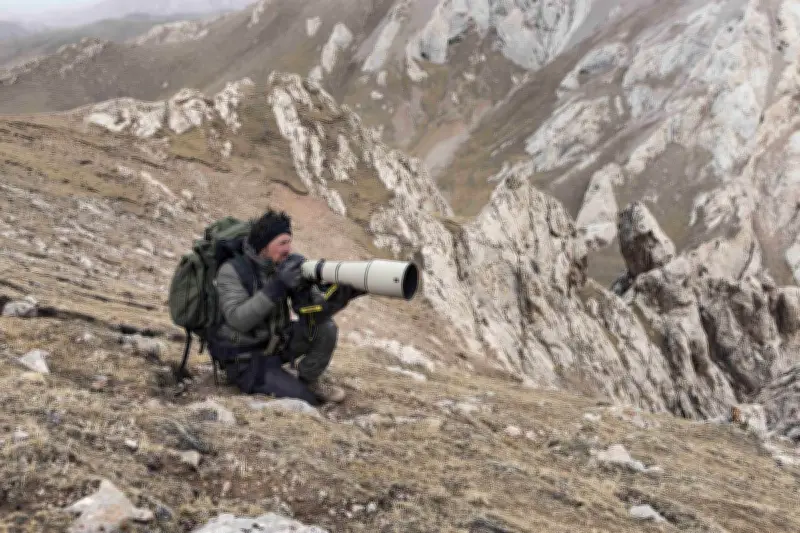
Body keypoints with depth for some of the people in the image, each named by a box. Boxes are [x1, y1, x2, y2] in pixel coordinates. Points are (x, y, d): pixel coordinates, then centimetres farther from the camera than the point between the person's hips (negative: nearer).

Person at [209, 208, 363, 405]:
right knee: (306, 400, -17)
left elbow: (313, 313, -11)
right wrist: (277, 285, -35)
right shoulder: (232, 271, -18)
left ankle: (309, 380, 7)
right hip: (245, 359, -5)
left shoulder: (290, 267, -4)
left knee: (326, 328, -14)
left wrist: (341, 295, -31)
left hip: (276, 344, 6)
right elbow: (238, 319, -30)